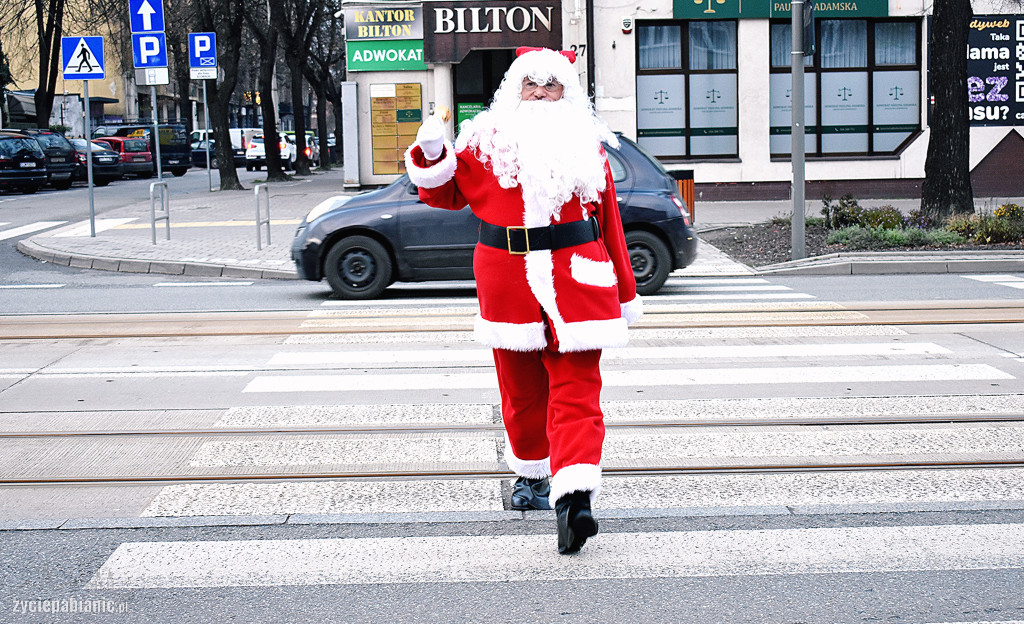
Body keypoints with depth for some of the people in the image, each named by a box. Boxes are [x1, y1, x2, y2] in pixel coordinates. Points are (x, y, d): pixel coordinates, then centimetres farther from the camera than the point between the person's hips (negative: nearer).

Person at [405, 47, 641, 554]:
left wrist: (624, 292, 14)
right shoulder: (485, 143, 7)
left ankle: (574, 496, -20)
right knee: (521, 392, 13)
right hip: (509, 287, 2)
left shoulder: (586, 146, 8)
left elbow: (608, 223, 11)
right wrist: (432, 155, -7)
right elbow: (444, 193, 14)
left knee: (576, 394, -10)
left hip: (576, 284, -1)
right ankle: (531, 475, 32)